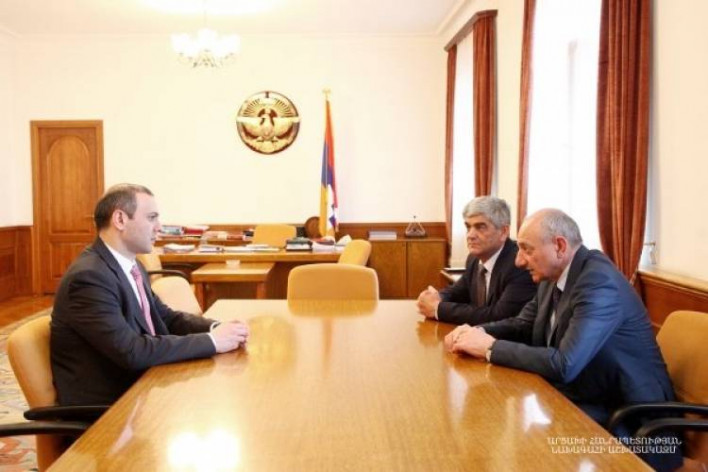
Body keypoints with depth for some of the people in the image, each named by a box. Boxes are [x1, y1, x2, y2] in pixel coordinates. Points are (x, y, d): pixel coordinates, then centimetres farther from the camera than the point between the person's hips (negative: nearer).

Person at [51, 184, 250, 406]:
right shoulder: (89, 276, -22)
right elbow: (132, 352, -28)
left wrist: (215, 328, -7)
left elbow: (167, 318, 11)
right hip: (103, 405, -8)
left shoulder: (132, 267, 7)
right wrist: (210, 341, -23)